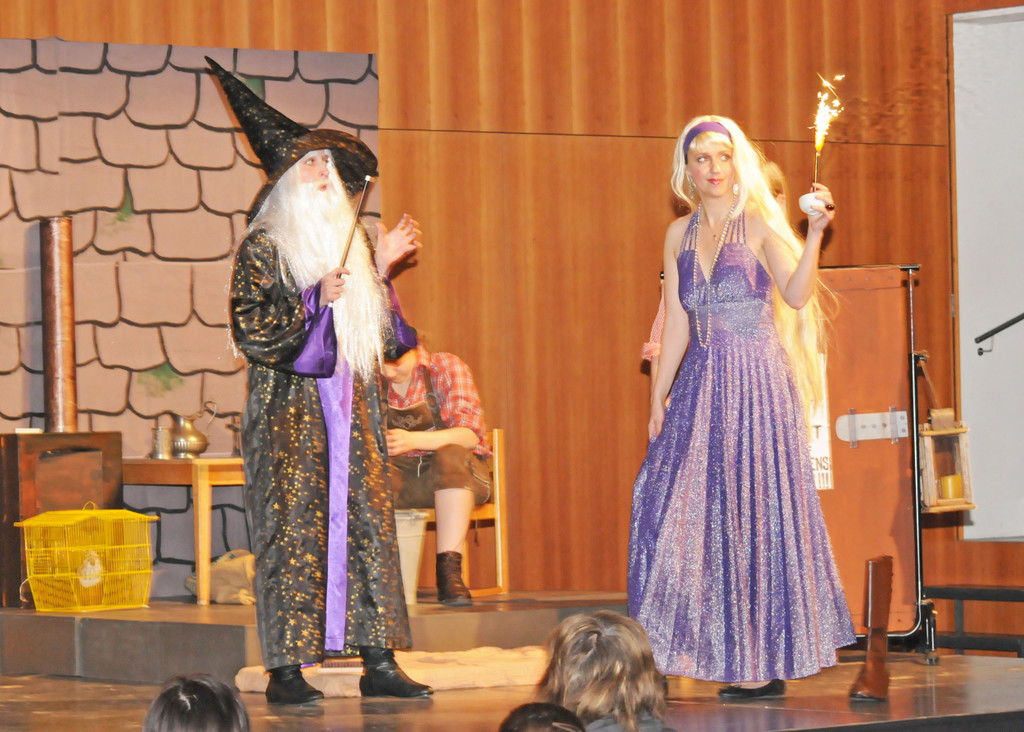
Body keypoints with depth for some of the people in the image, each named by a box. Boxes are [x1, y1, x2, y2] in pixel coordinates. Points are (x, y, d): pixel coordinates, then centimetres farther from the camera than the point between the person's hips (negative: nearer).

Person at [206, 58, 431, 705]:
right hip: (291, 411, -7)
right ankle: (286, 669, -7)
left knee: (368, 524, 1)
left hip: (349, 409, 7)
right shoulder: (265, 246, -2)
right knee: (293, 533, -8)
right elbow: (250, 329, -10)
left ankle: (378, 662, 3)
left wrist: (381, 265, 16)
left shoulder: (345, 240, 18)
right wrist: (314, 299, -17)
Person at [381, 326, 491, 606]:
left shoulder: (446, 367, -6)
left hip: (455, 475, -2)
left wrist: (413, 440, -34)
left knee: (450, 455, -37)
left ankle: (449, 571, -42)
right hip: (401, 476, 2)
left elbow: (470, 435, -17)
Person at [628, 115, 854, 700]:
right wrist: (659, 395, 11)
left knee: (755, 511, -4)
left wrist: (815, 232, -29)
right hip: (700, 384, 5)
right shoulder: (680, 235, 12)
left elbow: (796, 295, -18)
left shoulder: (760, 225, -3)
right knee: (682, 511, -1)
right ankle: (721, 652, 7)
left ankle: (766, 664, 1)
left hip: (758, 384, -5)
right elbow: (677, 322, 14)